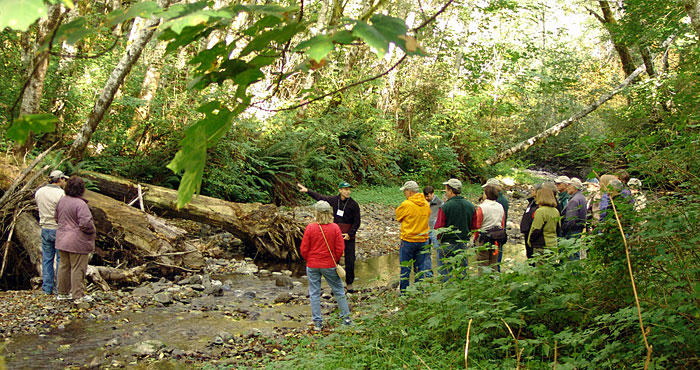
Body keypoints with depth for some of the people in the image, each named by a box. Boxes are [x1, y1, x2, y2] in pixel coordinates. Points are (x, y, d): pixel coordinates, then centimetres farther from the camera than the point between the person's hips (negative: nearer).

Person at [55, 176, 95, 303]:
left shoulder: (61, 201, 5)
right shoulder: (80, 204, -22)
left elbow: (57, 219, 16)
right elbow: (86, 223, -26)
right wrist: (92, 231, -8)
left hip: (62, 239, 8)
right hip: (77, 242, -8)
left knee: (64, 266, 17)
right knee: (78, 269, 0)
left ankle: (63, 292, 28)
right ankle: (78, 296, 7)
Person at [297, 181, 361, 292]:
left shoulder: (354, 204, -9)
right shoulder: (334, 200, 2)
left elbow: (357, 222, -6)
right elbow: (320, 197, 17)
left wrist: (350, 234, -14)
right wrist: (307, 191, 20)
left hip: (349, 235, -3)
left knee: (350, 260, 0)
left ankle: (349, 283, 16)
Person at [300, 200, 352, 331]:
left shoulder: (310, 227, -10)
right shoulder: (335, 228, -8)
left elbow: (304, 249, -6)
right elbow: (340, 248, -6)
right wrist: (335, 261, 10)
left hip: (312, 266, 0)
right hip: (330, 265, 1)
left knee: (314, 293, 9)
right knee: (338, 290, 14)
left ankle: (317, 323, 10)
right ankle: (346, 317, 21)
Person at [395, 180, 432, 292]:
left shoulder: (406, 204, -14)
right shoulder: (426, 204, 4)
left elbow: (398, 217, -1)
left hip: (408, 240, -5)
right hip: (423, 241, 5)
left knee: (405, 269, 5)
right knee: (420, 268, 11)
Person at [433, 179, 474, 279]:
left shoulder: (445, 207, -15)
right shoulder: (470, 206, 2)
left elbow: (438, 228, -14)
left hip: (447, 245, -5)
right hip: (463, 245, 5)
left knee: (445, 275, 1)